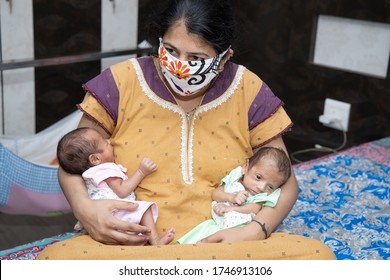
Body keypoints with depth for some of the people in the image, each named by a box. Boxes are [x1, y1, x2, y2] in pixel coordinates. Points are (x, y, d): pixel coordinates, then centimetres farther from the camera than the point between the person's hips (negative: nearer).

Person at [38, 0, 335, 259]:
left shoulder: (248, 91, -2)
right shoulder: (121, 82, -4)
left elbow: (284, 181, 4)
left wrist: (256, 230, -17)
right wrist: (84, 207, -18)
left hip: (224, 245, 2)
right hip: (132, 245, -1)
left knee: (318, 255, -26)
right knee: (55, 258, -32)